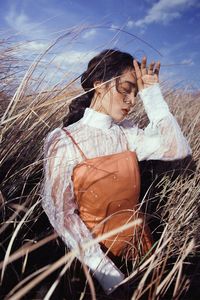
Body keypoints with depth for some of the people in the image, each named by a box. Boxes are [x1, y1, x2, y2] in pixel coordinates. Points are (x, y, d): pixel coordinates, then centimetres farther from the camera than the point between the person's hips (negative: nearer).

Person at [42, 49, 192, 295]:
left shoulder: (128, 132, -4)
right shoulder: (64, 141, -18)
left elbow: (178, 149, -12)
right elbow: (61, 213, -18)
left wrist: (152, 94, -13)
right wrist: (108, 274, -22)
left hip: (138, 242, 6)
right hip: (95, 249, -5)